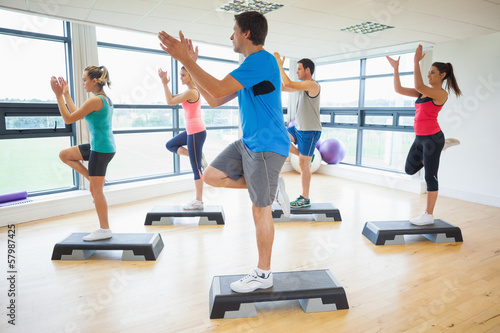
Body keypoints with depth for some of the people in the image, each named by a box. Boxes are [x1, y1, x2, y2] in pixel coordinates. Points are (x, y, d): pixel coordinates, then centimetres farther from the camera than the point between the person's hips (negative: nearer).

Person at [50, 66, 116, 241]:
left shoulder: (95, 100, -19)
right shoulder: (106, 98, 11)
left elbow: (68, 119, -14)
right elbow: (76, 114, 20)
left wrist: (59, 95, -9)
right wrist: (66, 94, 20)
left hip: (101, 149, -10)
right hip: (99, 146, 10)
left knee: (96, 191, -1)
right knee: (64, 154, 21)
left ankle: (104, 230, 10)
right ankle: (96, 181, 17)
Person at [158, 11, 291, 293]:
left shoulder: (261, 60, -16)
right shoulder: (251, 66, 16)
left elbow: (218, 90, -26)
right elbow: (215, 100, 15)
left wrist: (185, 59, -18)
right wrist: (192, 64, 11)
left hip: (266, 147, -9)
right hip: (248, 143, 9)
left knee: (260, 209, -2)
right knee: (212, 176, 7)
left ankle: (263, 275, 15)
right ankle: (273, 186, 13)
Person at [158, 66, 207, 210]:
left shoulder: (191, 92, -17)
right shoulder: (192, 90, 13)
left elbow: (170, 102, -13)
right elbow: (172, 98, 18)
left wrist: (165, 83, -6)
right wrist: (165, 83, 6)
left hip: (196, 133, -10)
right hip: (192, 131, 10)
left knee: (196, 168, -3)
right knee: (170, 145, 21)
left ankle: (199, 201, 7)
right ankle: (199, 158, 11)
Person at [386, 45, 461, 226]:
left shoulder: (441, 93, -12)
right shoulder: (423, 92, 11)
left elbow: (418, 86, -29)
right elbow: (399, 89, 10)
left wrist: (416, 62, -26)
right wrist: (395, 68, 4)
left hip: (432, 137, -8)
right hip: (420, 138, 8)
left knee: (430, 177, -1)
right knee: (410, 169, 15)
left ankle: (429, 215, 9)